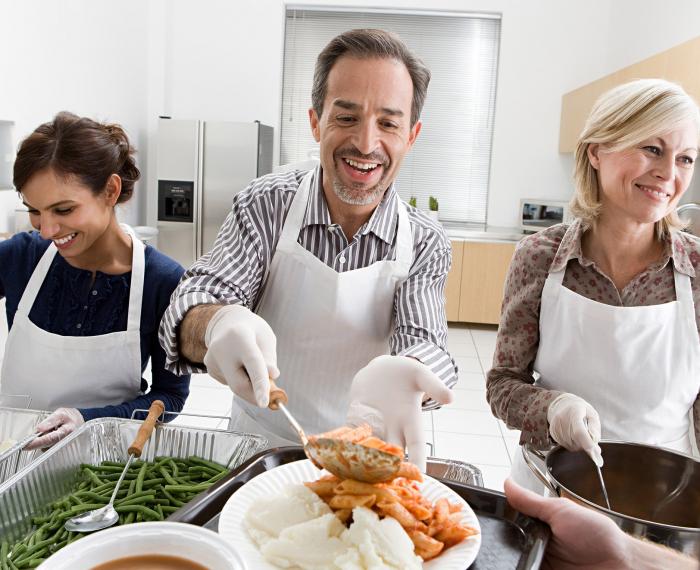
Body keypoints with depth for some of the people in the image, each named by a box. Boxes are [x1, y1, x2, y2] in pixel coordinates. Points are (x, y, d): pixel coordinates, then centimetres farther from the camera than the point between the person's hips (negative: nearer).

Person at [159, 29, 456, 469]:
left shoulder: (425, 245, -6)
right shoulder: (266, 205, -6)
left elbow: (423, 344, -15)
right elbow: (196, 302, -13)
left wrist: (393, 374, -39)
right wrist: (217, 324, -37)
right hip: (259, 444, 1)